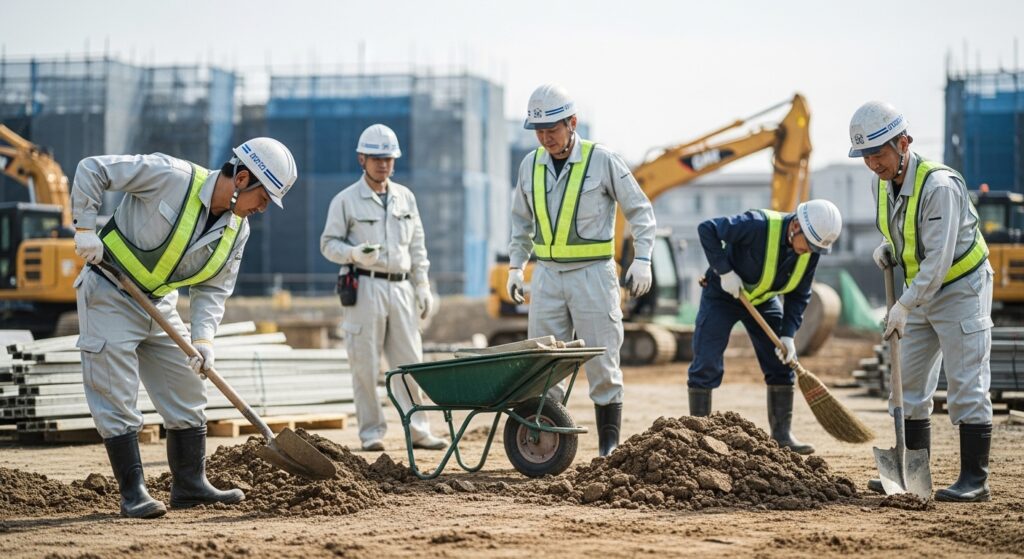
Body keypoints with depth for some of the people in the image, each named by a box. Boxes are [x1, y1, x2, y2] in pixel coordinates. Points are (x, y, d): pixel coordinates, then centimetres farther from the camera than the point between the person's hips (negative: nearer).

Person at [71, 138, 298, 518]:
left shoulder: (237, 230, -3)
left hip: (160, 303, 7)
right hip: (108, 296, -7)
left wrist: (203, 337, -16)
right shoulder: (170, 176, -23)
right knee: (116, 398, -7)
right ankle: (133, 493, -2)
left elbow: (212, 289, 0)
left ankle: (190, 485, 18)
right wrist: (85, 228, -22)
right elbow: (92, 170, -19)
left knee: (187, 392, 8)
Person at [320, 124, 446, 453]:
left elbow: (417, 246, 18)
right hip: (365, 287, -4)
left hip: (400, 287, 4)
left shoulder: (405, 198, 14)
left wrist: (422, 286, 13)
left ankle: (418, 430, 6)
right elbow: (329, 244, 0)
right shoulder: (346, 200, 1)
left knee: (409, 361, 3)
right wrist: (355, 254, -18)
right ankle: (371, 432, 4)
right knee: (365, 365, -2)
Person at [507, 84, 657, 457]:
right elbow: (521, 220, 21)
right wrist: (515, 265, 14)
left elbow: (640, 210, -1)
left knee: (602, 365, -2)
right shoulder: (531, 165, 6)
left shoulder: (601, 160, -7)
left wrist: (642, 259, -10)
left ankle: (609, 448, 4)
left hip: (593, 274, -4)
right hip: (548, 275, 5)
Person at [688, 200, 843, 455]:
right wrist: (724, 271, -31)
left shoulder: (811, 252, -14)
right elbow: (707, 229, -29)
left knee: (782, 364, 0)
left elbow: (798, 295, -4)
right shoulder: (758, 225, -34)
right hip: (722, 294, -5)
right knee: (706, 365, -10)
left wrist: (788, 334, -15)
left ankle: (782, 434, 8)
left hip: (763, 300, 6)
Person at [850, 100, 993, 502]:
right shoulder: (880, 184, -1)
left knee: (966, 385, -9)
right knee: (909, 384, 8)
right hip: (921, 293, 8)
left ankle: (975, 479, -6)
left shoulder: (939, 185, -27)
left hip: (961, 289, -8)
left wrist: (904, 306, -31)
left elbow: (939, 258, -29)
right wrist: (887, 248, -1)